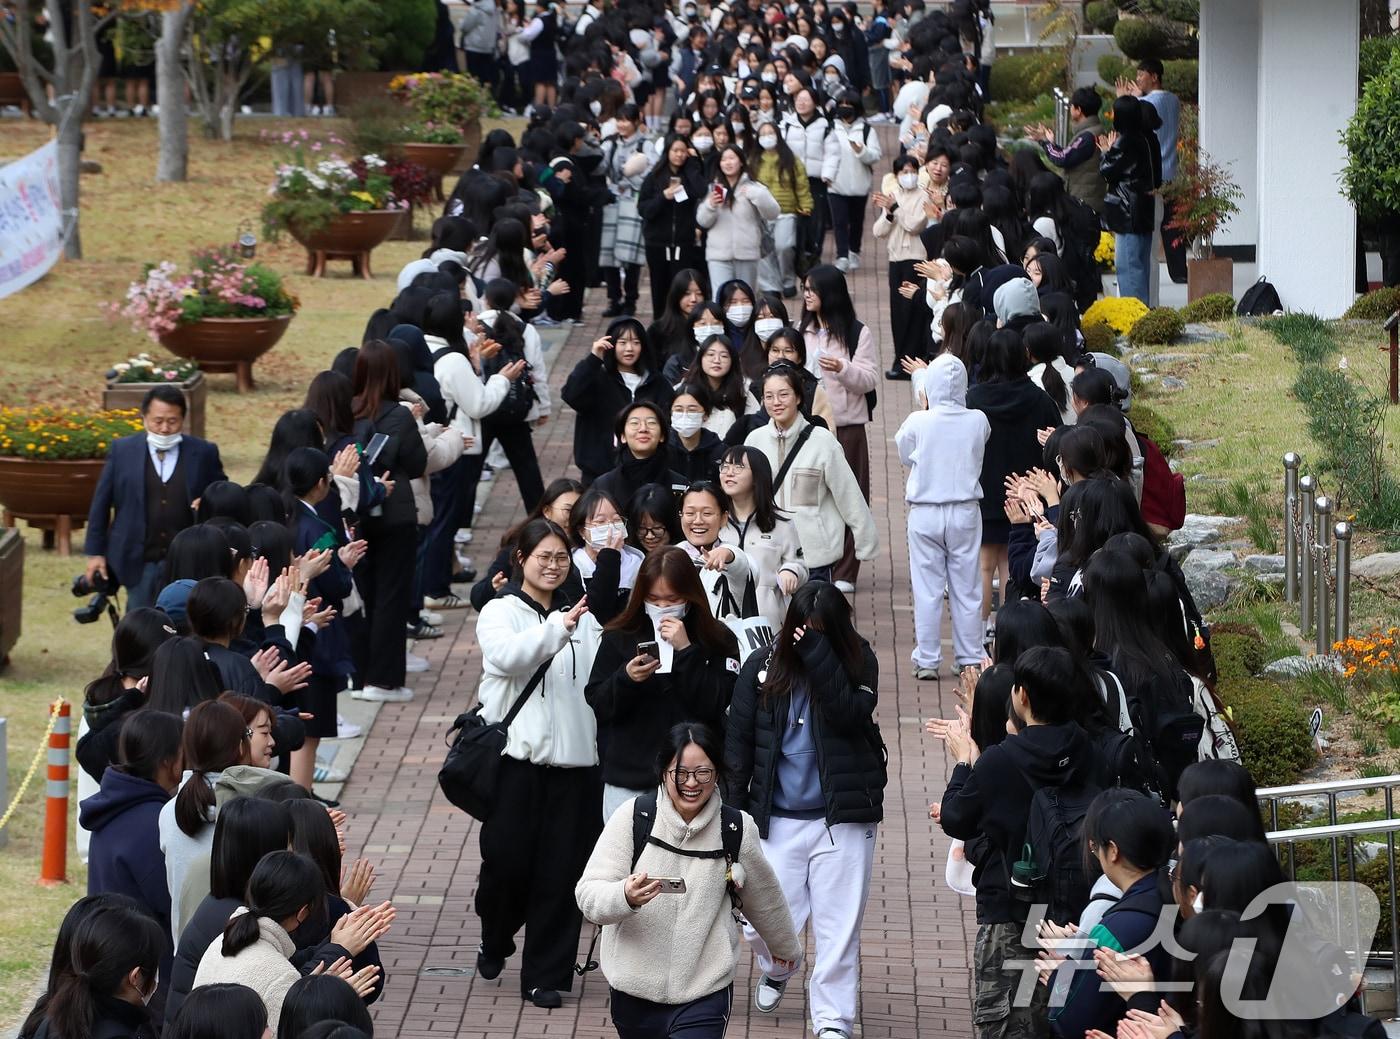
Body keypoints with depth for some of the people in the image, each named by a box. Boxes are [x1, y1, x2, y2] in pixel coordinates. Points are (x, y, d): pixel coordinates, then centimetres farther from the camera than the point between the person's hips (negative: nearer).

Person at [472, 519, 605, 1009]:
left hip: (573, 759, 3)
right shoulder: (501, 612, 2)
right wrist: (557, 627, -34)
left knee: (561, 868, 1)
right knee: (507, 859, -2)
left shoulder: (582, 617, 15)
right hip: (515, 753, -3)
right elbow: (508, 655, -21)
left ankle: (545, 975, 9)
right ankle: (495, 943, 27)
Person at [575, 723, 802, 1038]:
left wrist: (785, 948, 32)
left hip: (705, 993, -1)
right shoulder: (632, 818, -7)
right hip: (633, 990, 1)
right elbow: (588, 894, -12)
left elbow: (763, 897, 16)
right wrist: (625, 896, -34)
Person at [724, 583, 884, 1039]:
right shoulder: (763, 666, 1)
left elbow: (849, 714, -20)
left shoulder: (858, 662, -1)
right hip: (776, 820, 1)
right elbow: (738, 742, 4)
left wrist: (816, 653, -23)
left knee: (838, 927, -2)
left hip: (842, 817, -1)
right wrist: (733, 811, 0)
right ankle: (776, 968, 35)